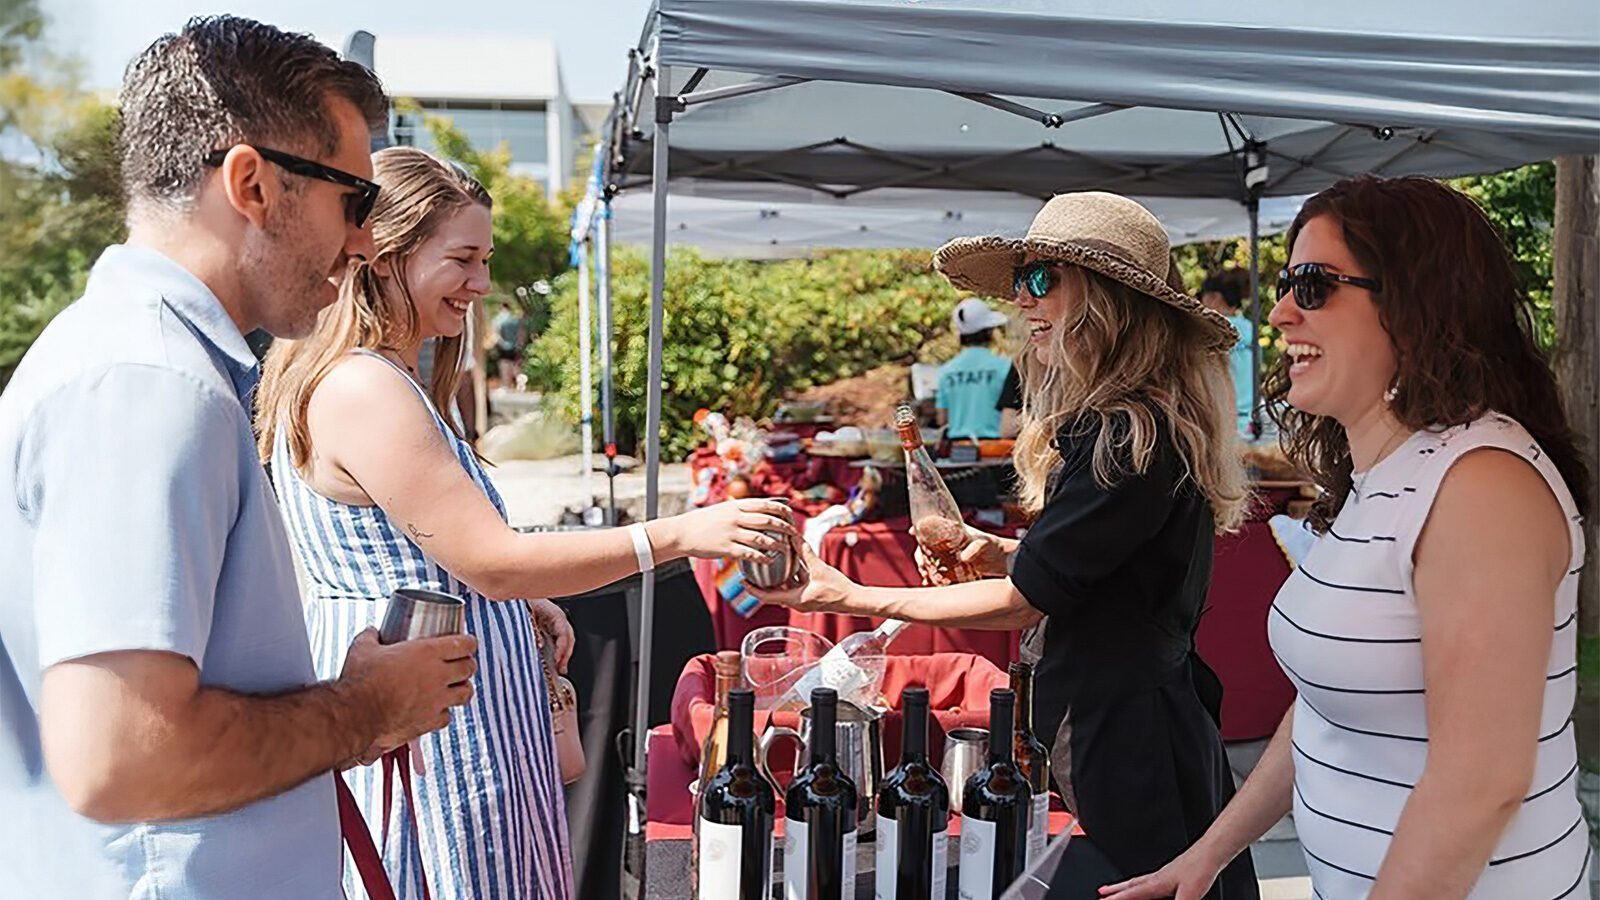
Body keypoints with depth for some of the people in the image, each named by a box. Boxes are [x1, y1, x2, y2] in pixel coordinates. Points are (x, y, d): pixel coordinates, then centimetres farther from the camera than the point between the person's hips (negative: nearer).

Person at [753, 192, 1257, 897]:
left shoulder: (1129, 437, -23)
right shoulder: (1144, 417, 8)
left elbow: (1025, 600, -21)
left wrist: (852, 597, -15)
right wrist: (1008, 555, 2)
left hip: (1123, 738, -10)